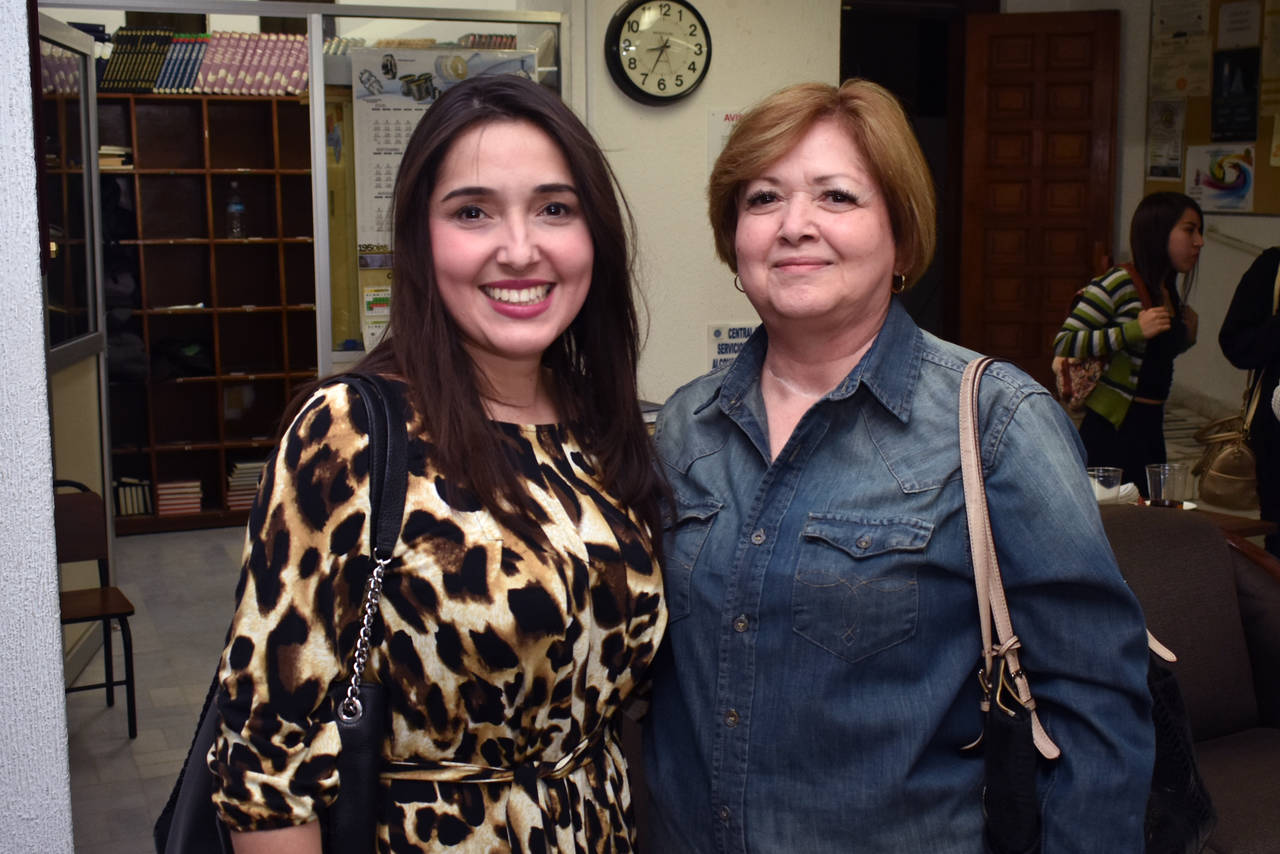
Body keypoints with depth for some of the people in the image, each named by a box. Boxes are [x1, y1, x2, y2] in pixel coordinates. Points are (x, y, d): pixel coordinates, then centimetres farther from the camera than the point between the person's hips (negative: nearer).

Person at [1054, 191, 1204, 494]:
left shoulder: (1168, 291, 13)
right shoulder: (1118, 284, -12)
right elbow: (1063, 344, -19)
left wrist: (1187, 334, 10)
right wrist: (1134, 330, -23)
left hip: (1150, 427, 8)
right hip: (1112, 431, -8)